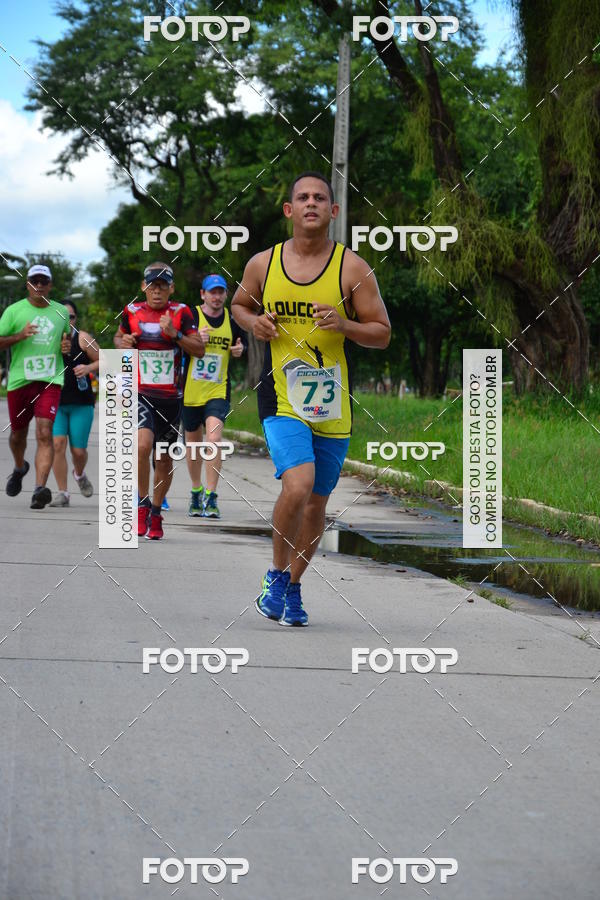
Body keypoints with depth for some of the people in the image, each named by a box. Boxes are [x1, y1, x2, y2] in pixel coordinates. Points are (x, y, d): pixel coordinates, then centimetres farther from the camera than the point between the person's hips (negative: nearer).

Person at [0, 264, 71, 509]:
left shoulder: (61, 312, 11)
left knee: (44, 433, -16)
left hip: (50, 381, 0)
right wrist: (20, 336, -18)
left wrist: (67, 346, 5)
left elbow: (67, 337, 28)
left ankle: (40, 488, -25)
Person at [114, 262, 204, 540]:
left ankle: (156, 513, 26)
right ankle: (143, 504, -8)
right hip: (140, 393, -1)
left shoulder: (181, 312, -1)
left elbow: (199, 350, -2)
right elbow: (118, 336, 21)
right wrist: (122, 343, -2)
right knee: (143, 444, -25)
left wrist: (175, 334, -17)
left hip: (171, 396, 1)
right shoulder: (132, 311, 3)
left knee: (165, 458, 9)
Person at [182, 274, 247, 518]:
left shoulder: (232, 319, 5)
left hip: (218, 391, 0)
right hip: (190, 391, 0)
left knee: (214, 438, -19)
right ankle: (196, 491, 35)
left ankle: (210, 498, -17)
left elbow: (242, 343, 22)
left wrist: (240, 349, -1)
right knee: (193, 443, 14)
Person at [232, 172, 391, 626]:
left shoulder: (353, 269, -3)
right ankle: (277, 572, 0)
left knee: (316, 502, 11)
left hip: (333, 405, 1)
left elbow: (382, 334, 0)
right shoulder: (263, 265, 1)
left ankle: (292, 588, 32)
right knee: (297, 485, -23)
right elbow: (240, 304, 21)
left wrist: (344, 325, -19)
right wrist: (254, 323, -2)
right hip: (282, 400, -1)